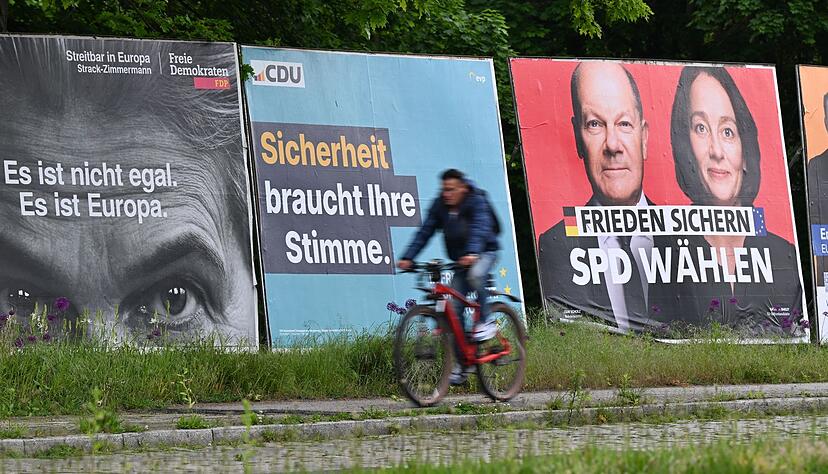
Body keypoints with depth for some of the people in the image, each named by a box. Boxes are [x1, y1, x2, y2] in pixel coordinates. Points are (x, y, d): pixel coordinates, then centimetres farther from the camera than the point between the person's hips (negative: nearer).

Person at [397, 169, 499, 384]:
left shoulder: (477, 201, -18)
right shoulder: (440, 206, -4)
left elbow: (480, 228, -33)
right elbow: (425, 232, -9)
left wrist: (472, 253, -52)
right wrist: (407, 257, -22)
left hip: (485, 253, -5)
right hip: (459, 260, 5)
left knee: (475, 275, -40)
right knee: (454, 310, -5)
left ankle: (485, 322, -21)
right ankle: (460, 363, 1)